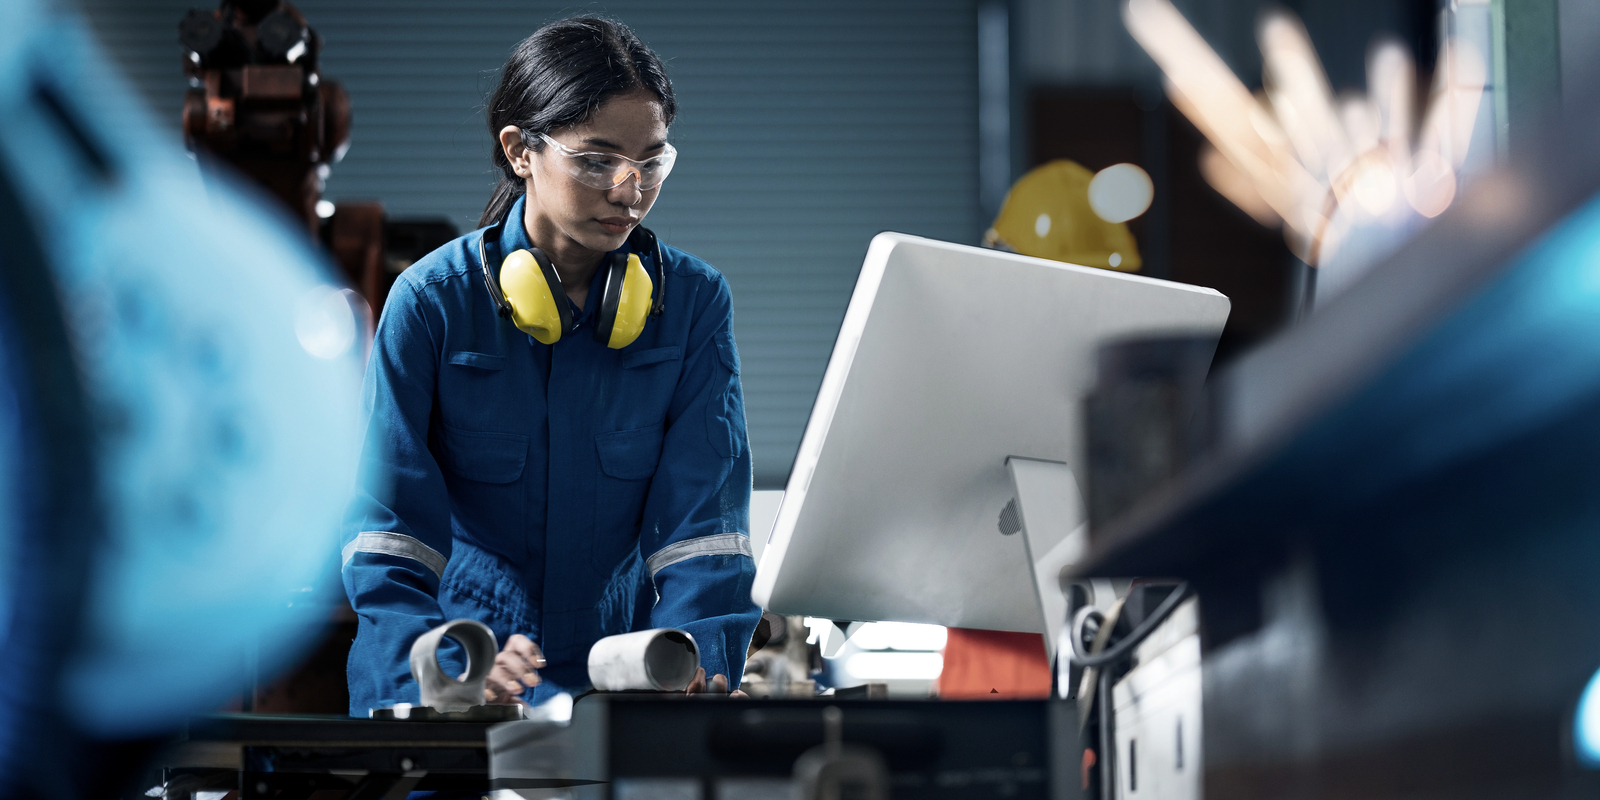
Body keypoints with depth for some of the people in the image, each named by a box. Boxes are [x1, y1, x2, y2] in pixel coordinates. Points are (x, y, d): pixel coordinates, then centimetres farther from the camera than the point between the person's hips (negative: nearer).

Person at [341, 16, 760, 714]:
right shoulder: (431, 300, -3)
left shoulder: (695, 302, 4)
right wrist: (441, 670, -25)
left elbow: (704, 511, -3)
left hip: (621, 679, 3)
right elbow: (388, 526, -8)